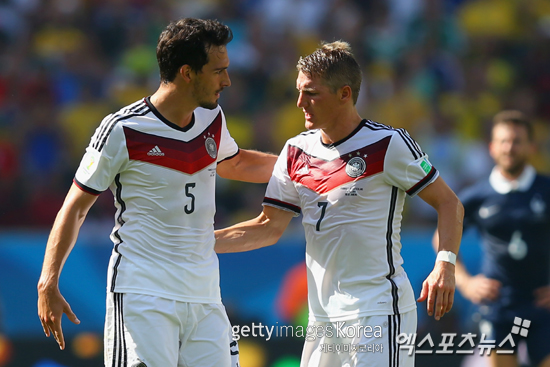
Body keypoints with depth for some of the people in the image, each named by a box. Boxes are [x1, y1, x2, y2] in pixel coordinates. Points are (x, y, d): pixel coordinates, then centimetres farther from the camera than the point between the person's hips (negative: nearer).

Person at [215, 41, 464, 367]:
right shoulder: (297, 151, 9)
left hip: (380, 313, -6)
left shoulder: (388, 144, -8)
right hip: (322, 319, 6)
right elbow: (270, 227, 12)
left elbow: (449, 203, -4)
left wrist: (445, 265, -19)